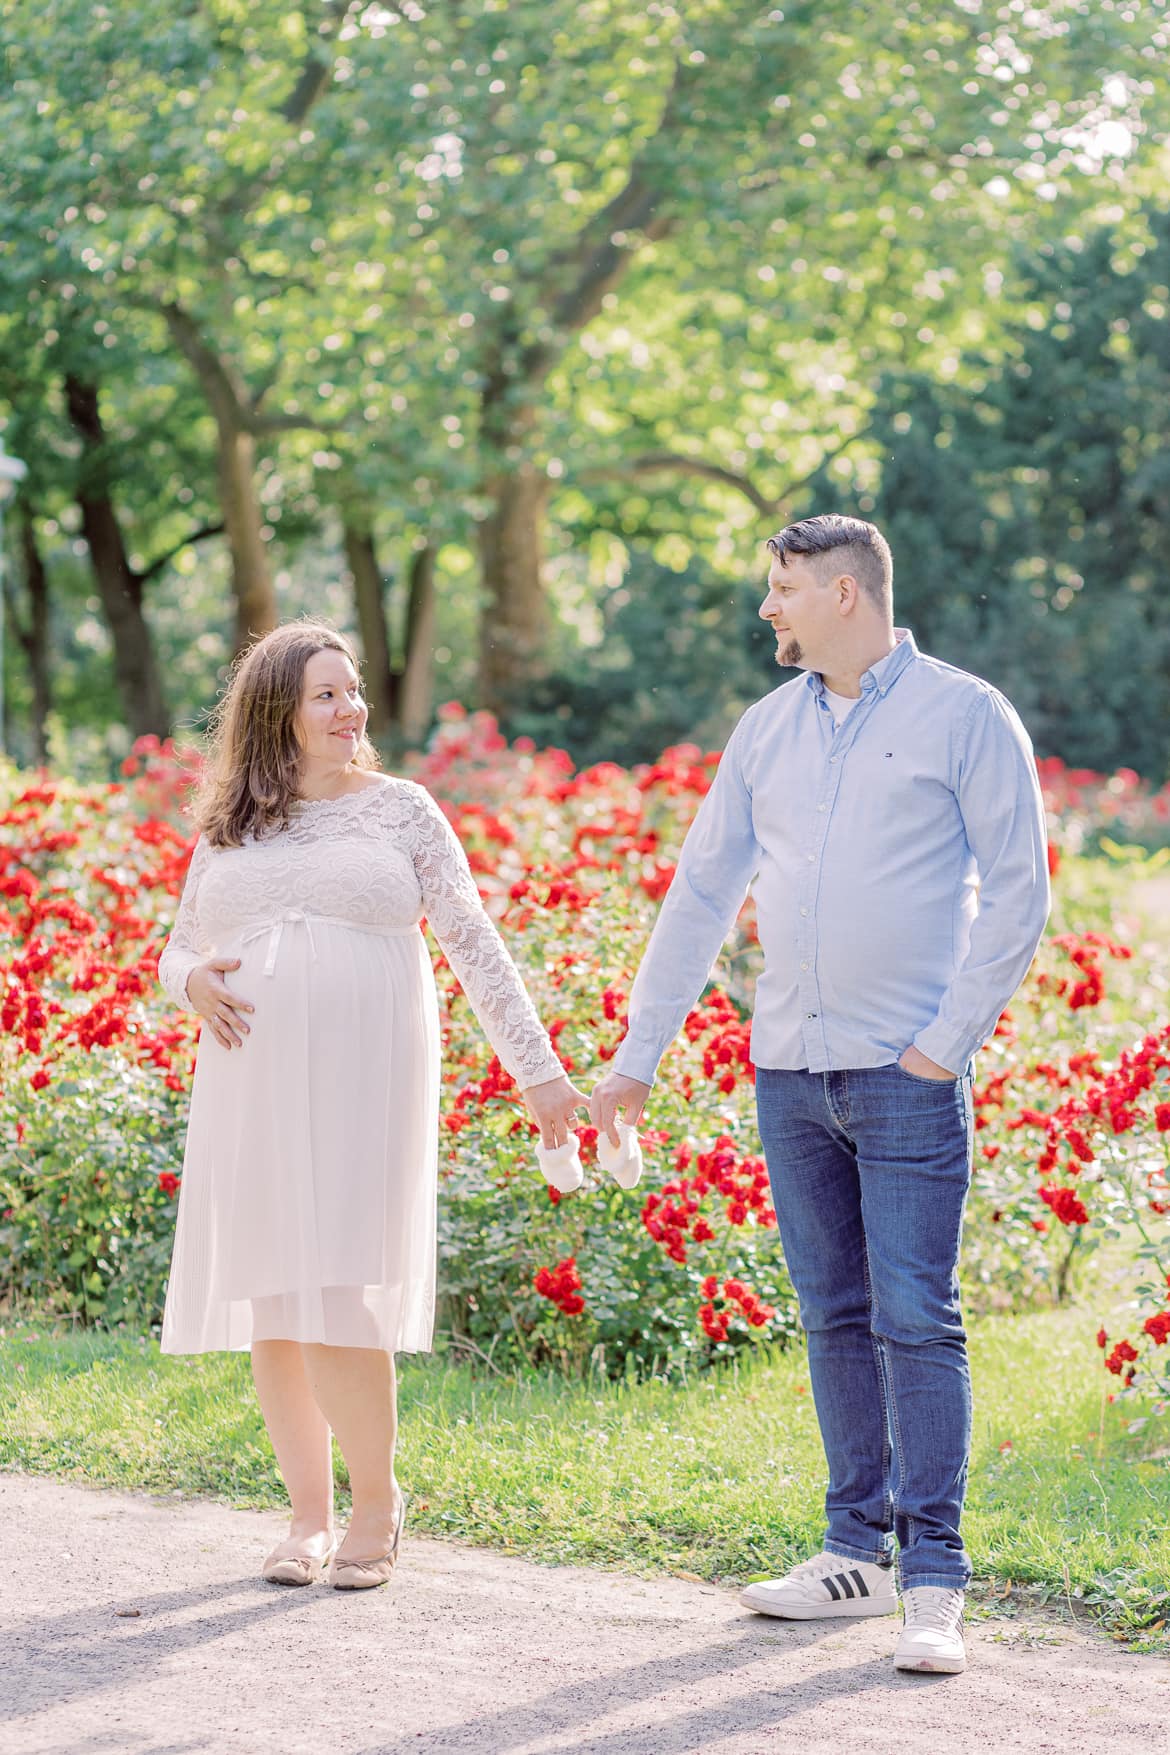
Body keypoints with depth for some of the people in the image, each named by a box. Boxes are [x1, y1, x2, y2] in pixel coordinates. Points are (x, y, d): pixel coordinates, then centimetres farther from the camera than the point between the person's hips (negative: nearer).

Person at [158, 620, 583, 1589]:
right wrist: (192, 982, -3)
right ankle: (310, 1510, 16)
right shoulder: (226, 829, 13)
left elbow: (472, 939, 2)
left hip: (364, 1084, -3)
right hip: (253, 1090, 3)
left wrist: (537, 1066, -4)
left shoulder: (400, 808, 6)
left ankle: (378, 1498, 8)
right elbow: (178, 951, 22)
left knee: (340, 1301, -11)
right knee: (271, 1308, 4)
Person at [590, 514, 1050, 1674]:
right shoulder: (767, 729, 12)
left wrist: (949, 1040, -12)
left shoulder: (964, 716, -4)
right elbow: (702, 893, 15)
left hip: (905, 1072, -5)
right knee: (836, 1316, 9)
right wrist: (637, 1054, 13)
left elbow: (1017, 892, -5)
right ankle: (859, 1554, 18)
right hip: (789, 1063, 5)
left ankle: (934, 1587, -7)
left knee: (915, 1318, -9)